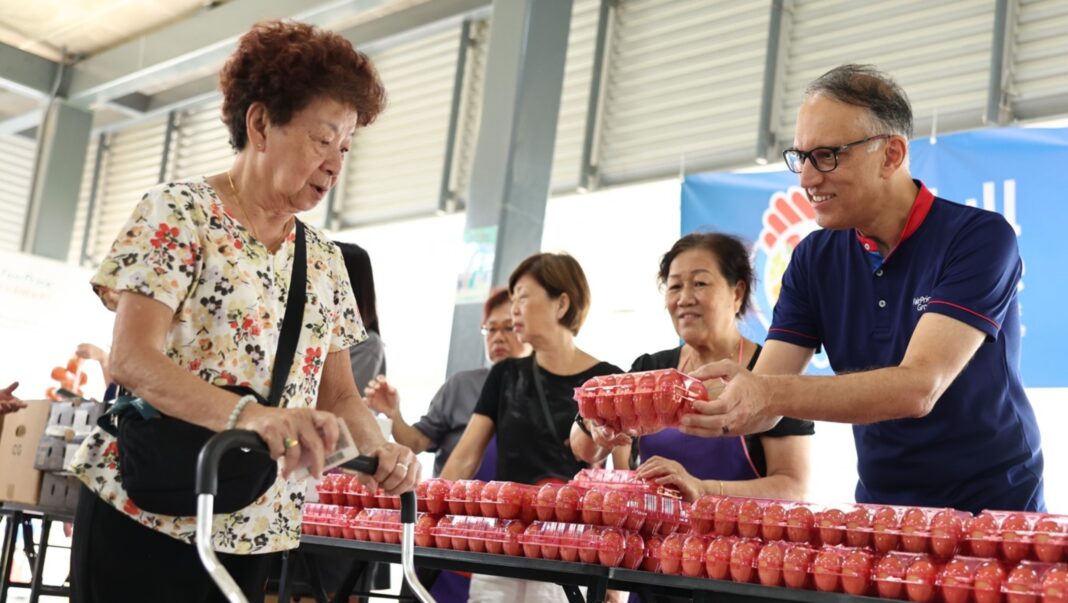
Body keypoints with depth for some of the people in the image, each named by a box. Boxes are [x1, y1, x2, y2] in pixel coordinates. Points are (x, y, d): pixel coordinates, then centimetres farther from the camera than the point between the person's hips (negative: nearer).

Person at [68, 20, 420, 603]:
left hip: (251, 530, 6)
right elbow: (132, 359, -18)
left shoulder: (324, 260, 11)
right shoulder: (179, 212, -6)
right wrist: (249, 414, -34)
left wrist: (378, 449, -13)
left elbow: (338, 391, 10)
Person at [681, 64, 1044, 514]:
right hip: (880, 506, 5)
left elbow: (918, 387, -24)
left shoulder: (978, 238, -12)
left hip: (992, 509, -4)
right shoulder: (814, 259, 3)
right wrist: (675, 406, -24)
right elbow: (759, 405, -4)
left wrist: (772, 395, -36)